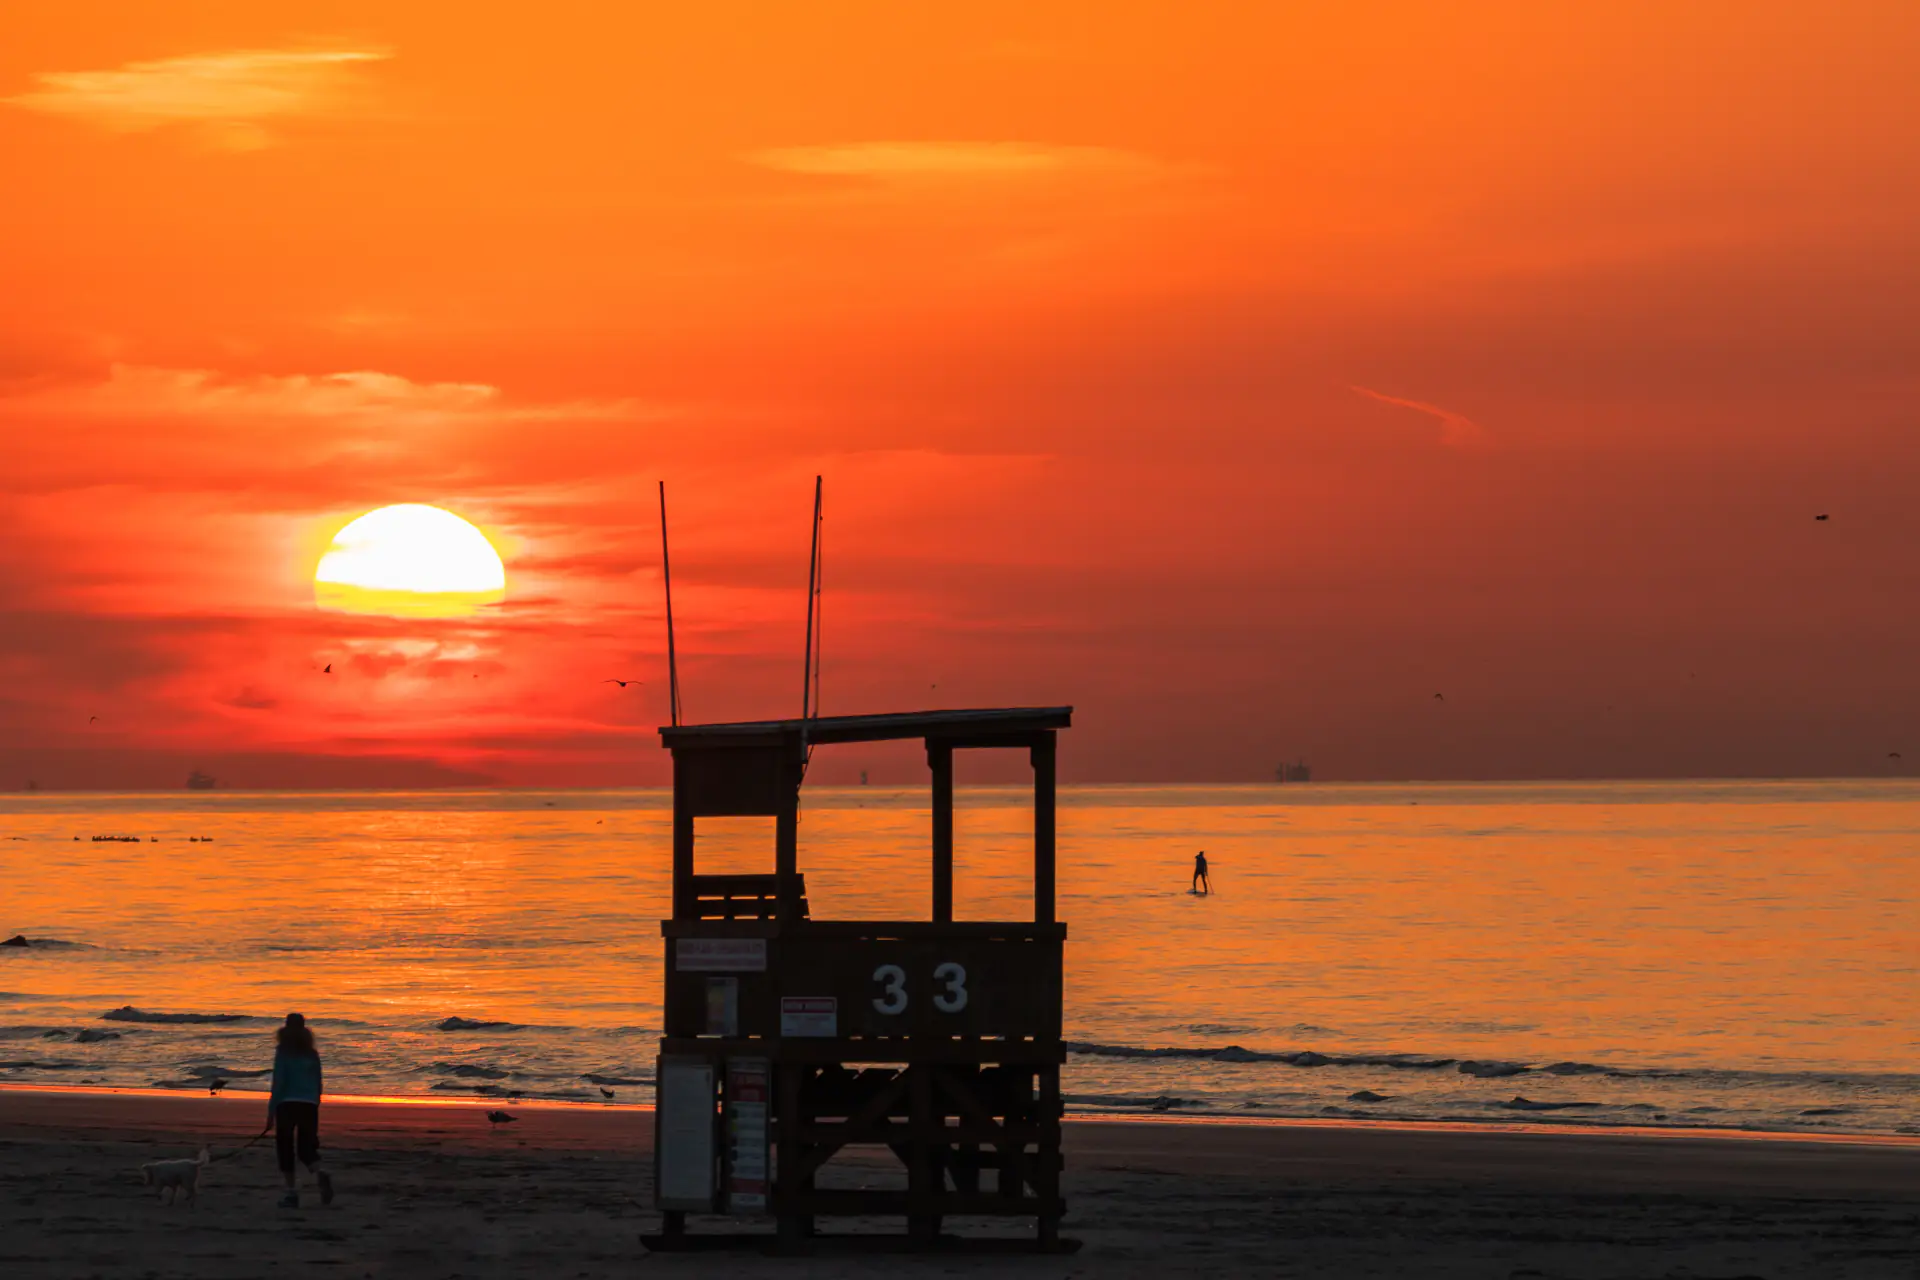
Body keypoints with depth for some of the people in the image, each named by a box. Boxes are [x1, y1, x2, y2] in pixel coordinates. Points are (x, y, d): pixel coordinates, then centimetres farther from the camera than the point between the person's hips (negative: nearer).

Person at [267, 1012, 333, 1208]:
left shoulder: (283, 1053, -4)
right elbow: (318, 1084, 13)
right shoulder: (312, 1054, 9)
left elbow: (278, 1083, -8)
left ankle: (292, 1192, 2)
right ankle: (319, 1174, -23)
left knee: (285, 1148, 7)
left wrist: (271, 1111, -5)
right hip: (309, 1105, 4)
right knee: (306, 1148, 8)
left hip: (287, 1104, -4)